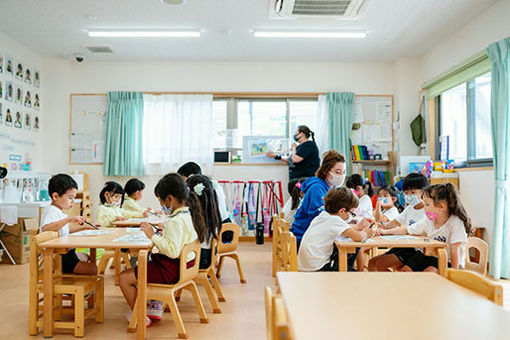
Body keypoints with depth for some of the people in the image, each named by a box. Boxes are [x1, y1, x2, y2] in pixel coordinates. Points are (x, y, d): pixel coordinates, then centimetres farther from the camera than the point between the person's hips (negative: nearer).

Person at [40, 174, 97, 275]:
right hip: (57, 260, -11)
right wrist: (69, 219, -42)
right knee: (93, 270, -22)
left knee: (85, 257, 36)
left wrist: (84, 227, 17)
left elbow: (66, 230, 27)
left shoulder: (57, 211, 14)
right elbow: (45, 228, -40)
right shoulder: (52, 211, -19)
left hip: (64, 253, 11)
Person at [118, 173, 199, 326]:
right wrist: (164, 234, 8)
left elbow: (172, 251, -32)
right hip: (184, 264, 10)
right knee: (151, 259, 38)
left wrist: (153, 236, -26)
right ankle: (156, 307, 37)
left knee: (124, 278, -1)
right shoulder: (189, 215, 5)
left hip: (171, 269, -10)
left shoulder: (175, 222, -25)